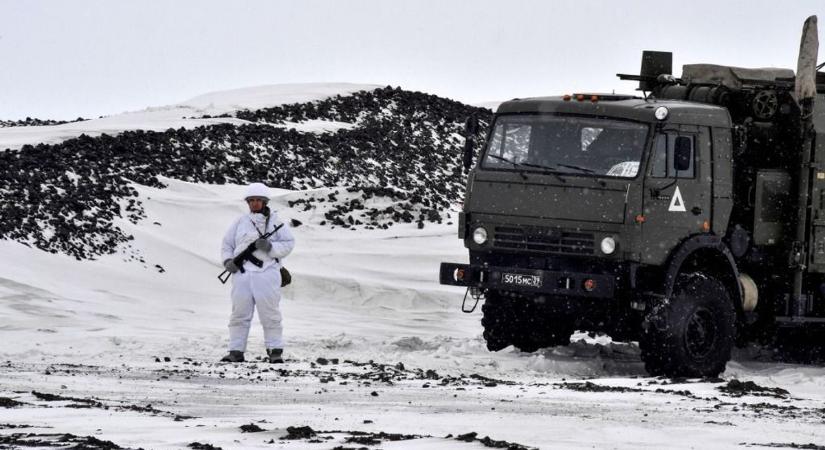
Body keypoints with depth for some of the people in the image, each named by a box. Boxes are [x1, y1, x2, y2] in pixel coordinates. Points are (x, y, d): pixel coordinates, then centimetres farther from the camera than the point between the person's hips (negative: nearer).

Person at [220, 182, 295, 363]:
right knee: (239, 314, 0)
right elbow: (227, 244, 18)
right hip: (242, 273, 3)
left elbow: (288, 244, 2)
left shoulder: (275, 222, 8)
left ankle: (275, 351, 1)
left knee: (270, 314, -5)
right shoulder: (240, 222, 16)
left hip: (266, 273, -3)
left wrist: (270, 247, -14)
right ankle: (236, 351, 3)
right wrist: (228, 261, -1)